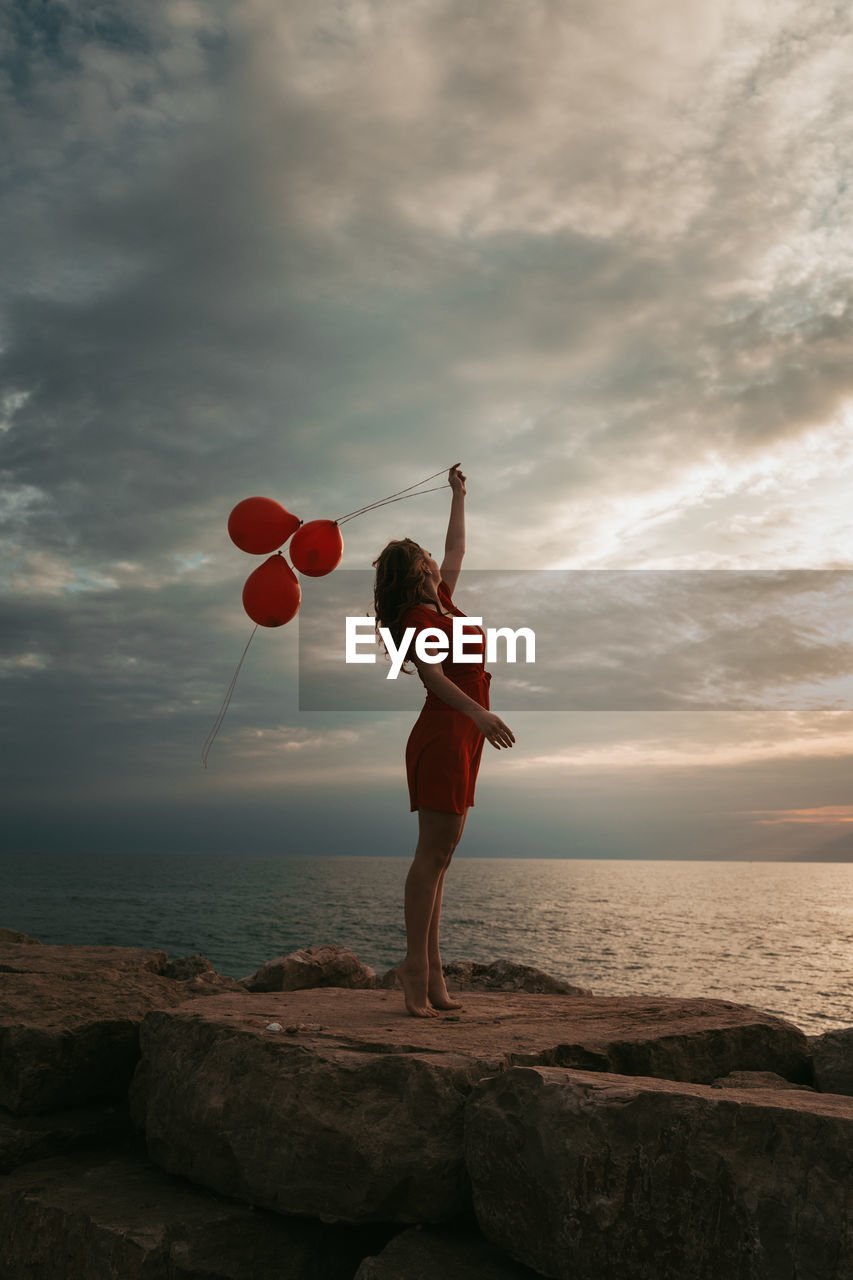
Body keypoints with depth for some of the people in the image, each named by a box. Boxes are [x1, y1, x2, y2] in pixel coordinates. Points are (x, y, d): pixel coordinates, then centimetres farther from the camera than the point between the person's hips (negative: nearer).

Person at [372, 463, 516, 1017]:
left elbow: (457, 551, 32)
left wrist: (459, 496, 39)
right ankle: (417, 963, -9)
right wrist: (480, 712, -34)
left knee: (441, 854, 6)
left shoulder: (441, 602, 17)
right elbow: (433, 676, -21)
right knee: (435, 851, -11)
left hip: (461, 734, 9)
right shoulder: (418, 616, -8)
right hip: (443, 735, -9)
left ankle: (431, 969, 8)